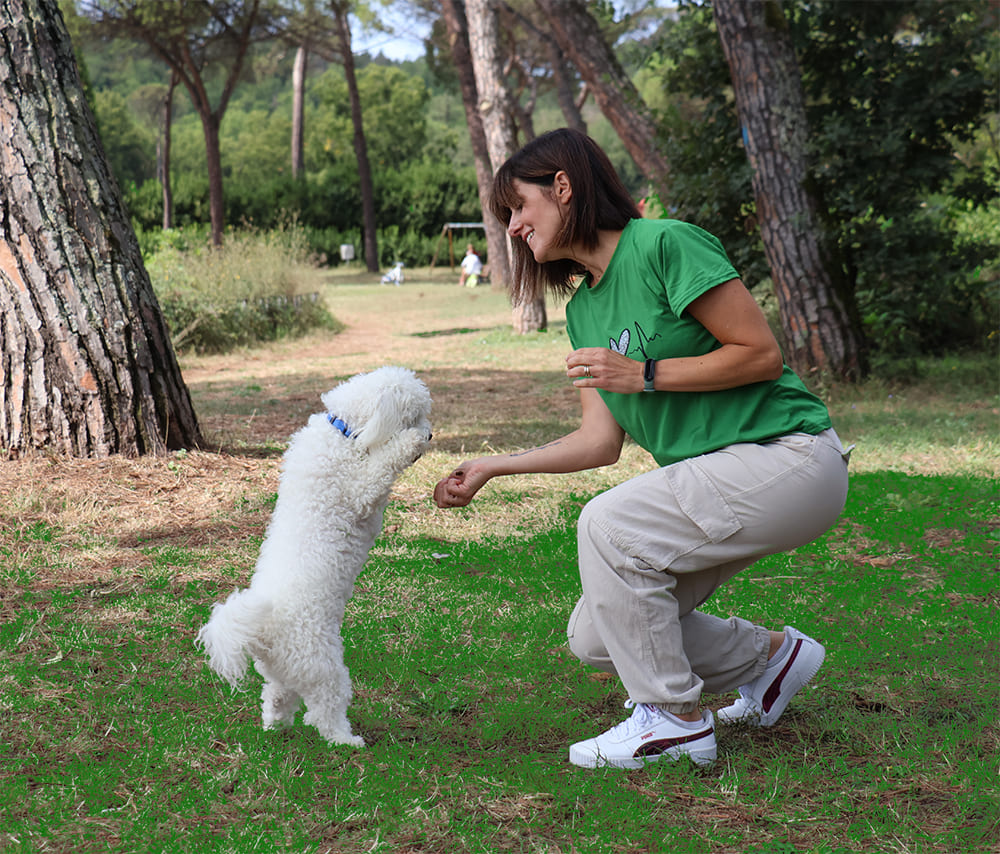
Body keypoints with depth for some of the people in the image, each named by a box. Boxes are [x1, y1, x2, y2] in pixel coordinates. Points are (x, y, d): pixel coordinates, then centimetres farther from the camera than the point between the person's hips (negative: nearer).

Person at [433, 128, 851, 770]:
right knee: (596, 638, 1)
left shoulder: (665, 244, -13)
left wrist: (645, 375, -19)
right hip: (711, 474, 9)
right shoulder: (583, 309, 12)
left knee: (609, 523, -25)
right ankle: (772, 656, 23)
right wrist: (493, 467, 7)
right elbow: (602, 441, 9)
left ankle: (675, 720, -9)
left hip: (786, 456, -9)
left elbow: (762, 354, -15)